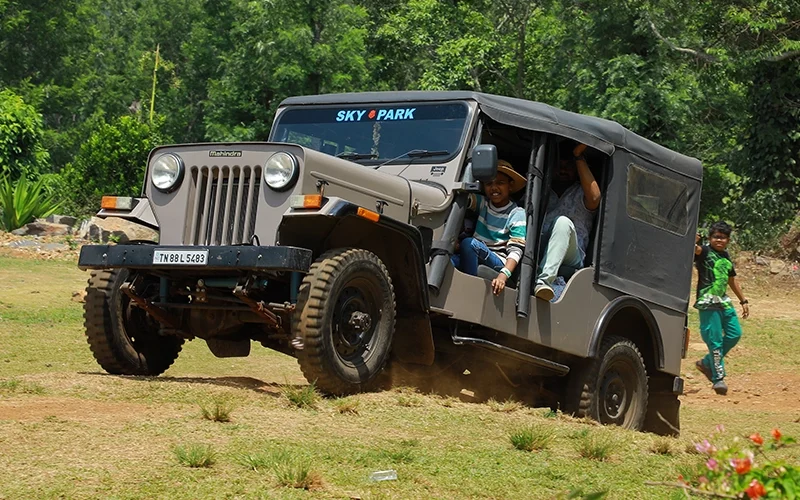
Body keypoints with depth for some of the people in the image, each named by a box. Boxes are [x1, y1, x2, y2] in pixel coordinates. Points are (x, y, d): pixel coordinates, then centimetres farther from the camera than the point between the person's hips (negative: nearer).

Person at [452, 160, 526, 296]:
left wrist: (503, 275, -26)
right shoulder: (482, 204, 16)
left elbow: (516, 250, -10)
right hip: (475, 261, 4)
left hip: (499, 264, -3)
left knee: (468, 243, -32)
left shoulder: (517, 214, 0)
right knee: (448, 261, -31)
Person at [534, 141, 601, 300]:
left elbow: (594, 198, -8)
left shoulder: (581, 193, 18)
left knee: (563, 222, -31)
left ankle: (544, 280, -52)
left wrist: (578, 156, -2)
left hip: (570, 260, -3)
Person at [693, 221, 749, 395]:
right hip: (708, 303, -8)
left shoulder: (726, 257, 14)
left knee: (734, 334, 8)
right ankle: (718, 378, 0)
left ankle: (707, 363, 22)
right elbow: (696, 249, -31)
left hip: (724, 302, 8)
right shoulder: (704, 252, -7)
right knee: (715, 340, -7)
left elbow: (732, 281, 25)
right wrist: (693, 243, -55)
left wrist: (743, 301, 26)